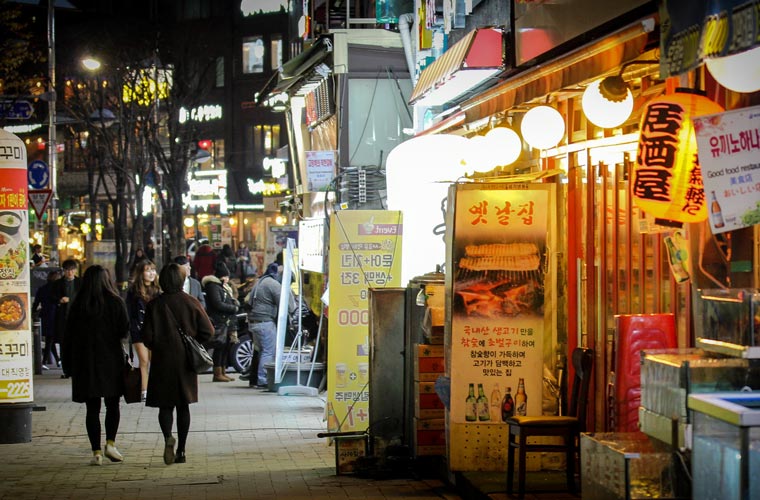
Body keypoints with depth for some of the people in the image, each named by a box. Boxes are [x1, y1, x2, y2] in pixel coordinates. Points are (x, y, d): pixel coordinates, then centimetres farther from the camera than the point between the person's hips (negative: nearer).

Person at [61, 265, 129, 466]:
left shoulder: (78, 305, 0)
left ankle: (96, 451, 1)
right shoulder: (115, 302, -5)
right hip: (111, 360, -1)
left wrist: (68, 366, 7)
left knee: (92, 408, 5)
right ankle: (110, 443, -3)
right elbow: (125, 331, -8)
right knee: (112, 404, 12)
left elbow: (69, 335, 1)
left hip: (85, 361, 1)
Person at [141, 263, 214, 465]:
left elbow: (147, 337, -8)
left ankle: (168, 437, -22)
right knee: (183, 406, 11)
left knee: (165, 405, 7)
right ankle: (181, 451, 11)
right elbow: (208, 331, -4)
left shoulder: (154, 305, -7)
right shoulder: (191, 303, -3)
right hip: (186, 362, 2)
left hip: (163, 360, -2)